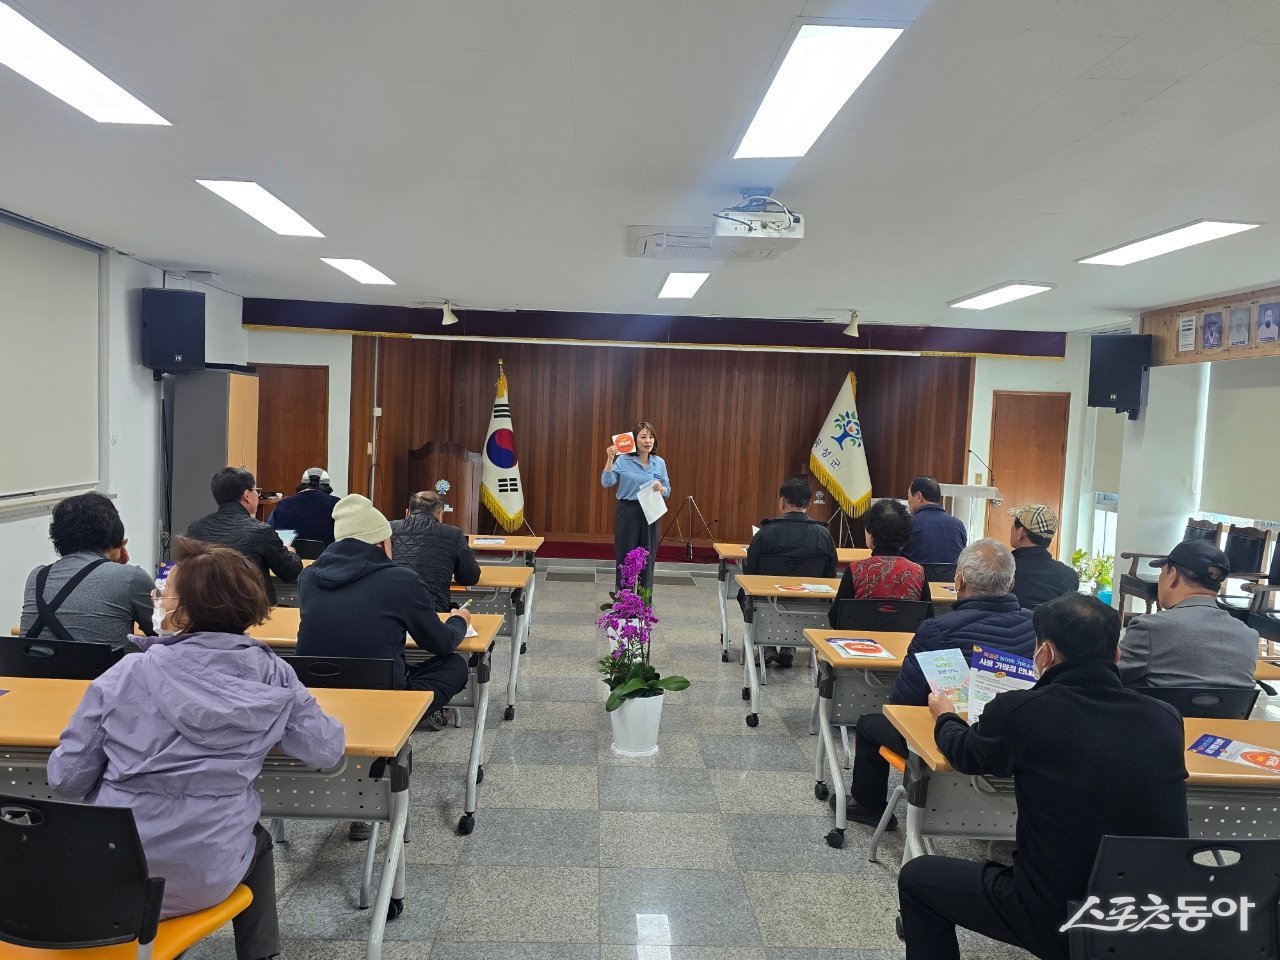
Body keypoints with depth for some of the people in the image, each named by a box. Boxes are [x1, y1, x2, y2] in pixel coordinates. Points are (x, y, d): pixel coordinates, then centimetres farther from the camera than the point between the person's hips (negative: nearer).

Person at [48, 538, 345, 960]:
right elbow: (327, 750, -5)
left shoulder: (127, 675, -13)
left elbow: (67, 778, -8)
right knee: (257, 842, 35)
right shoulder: (271, 675, -11)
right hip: (208, 879, 0)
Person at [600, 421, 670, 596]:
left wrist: (661, 488, -14)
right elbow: (606, 483, -13)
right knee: (624, 557, 4)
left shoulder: (660, 462, 5)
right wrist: (609, 459, -23)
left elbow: (667, 491, 8)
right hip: (627, 513, -2)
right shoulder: (623, 460, -5)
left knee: (647, 559, 7)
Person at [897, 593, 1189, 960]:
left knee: (917, 878, 16)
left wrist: (945, 716, 25)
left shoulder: (1019, 712, -19)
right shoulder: (1165, 719, -9)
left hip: (1060, 920, -5)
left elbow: (966, 756, 3)